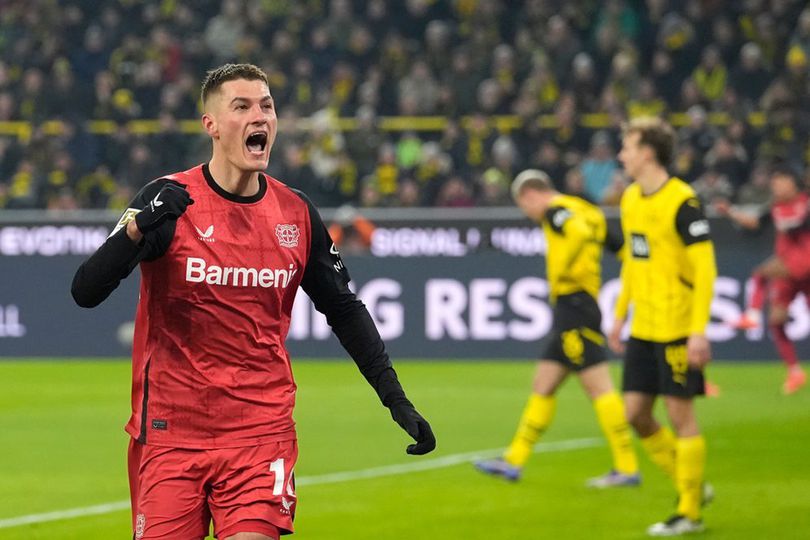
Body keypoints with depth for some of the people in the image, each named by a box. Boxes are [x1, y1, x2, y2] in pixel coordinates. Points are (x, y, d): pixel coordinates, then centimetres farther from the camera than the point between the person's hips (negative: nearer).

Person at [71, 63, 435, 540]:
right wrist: (136, 231, -30)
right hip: (170, 430, -2)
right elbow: (85, 292, -14)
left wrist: (395, 398, 8)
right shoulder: (170, 201, -7)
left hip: (263, 431, 2)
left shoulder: (297, 214, 4)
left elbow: (345, 311, 15)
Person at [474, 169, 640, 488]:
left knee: (599, 388, -9)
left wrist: (561, 270, -19)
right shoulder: (585, 212, 19)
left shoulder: (557, 210, -7)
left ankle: (627, 468, -9)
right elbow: (622, 248, 18)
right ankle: (514, 462, 18)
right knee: (543, 387, 13)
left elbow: (580, 233, -29)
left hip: (573, 305, -10)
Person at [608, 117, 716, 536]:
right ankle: (691, 487, 23)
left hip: (676, 328, -8)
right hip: (643, 328, 8)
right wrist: (620, 314, 19)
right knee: (636, 413, 7)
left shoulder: (681, 201, -16)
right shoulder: (631, 199, 9)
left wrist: (700, 331, -21)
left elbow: (705, 268, -17)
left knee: (680, 414, -2)